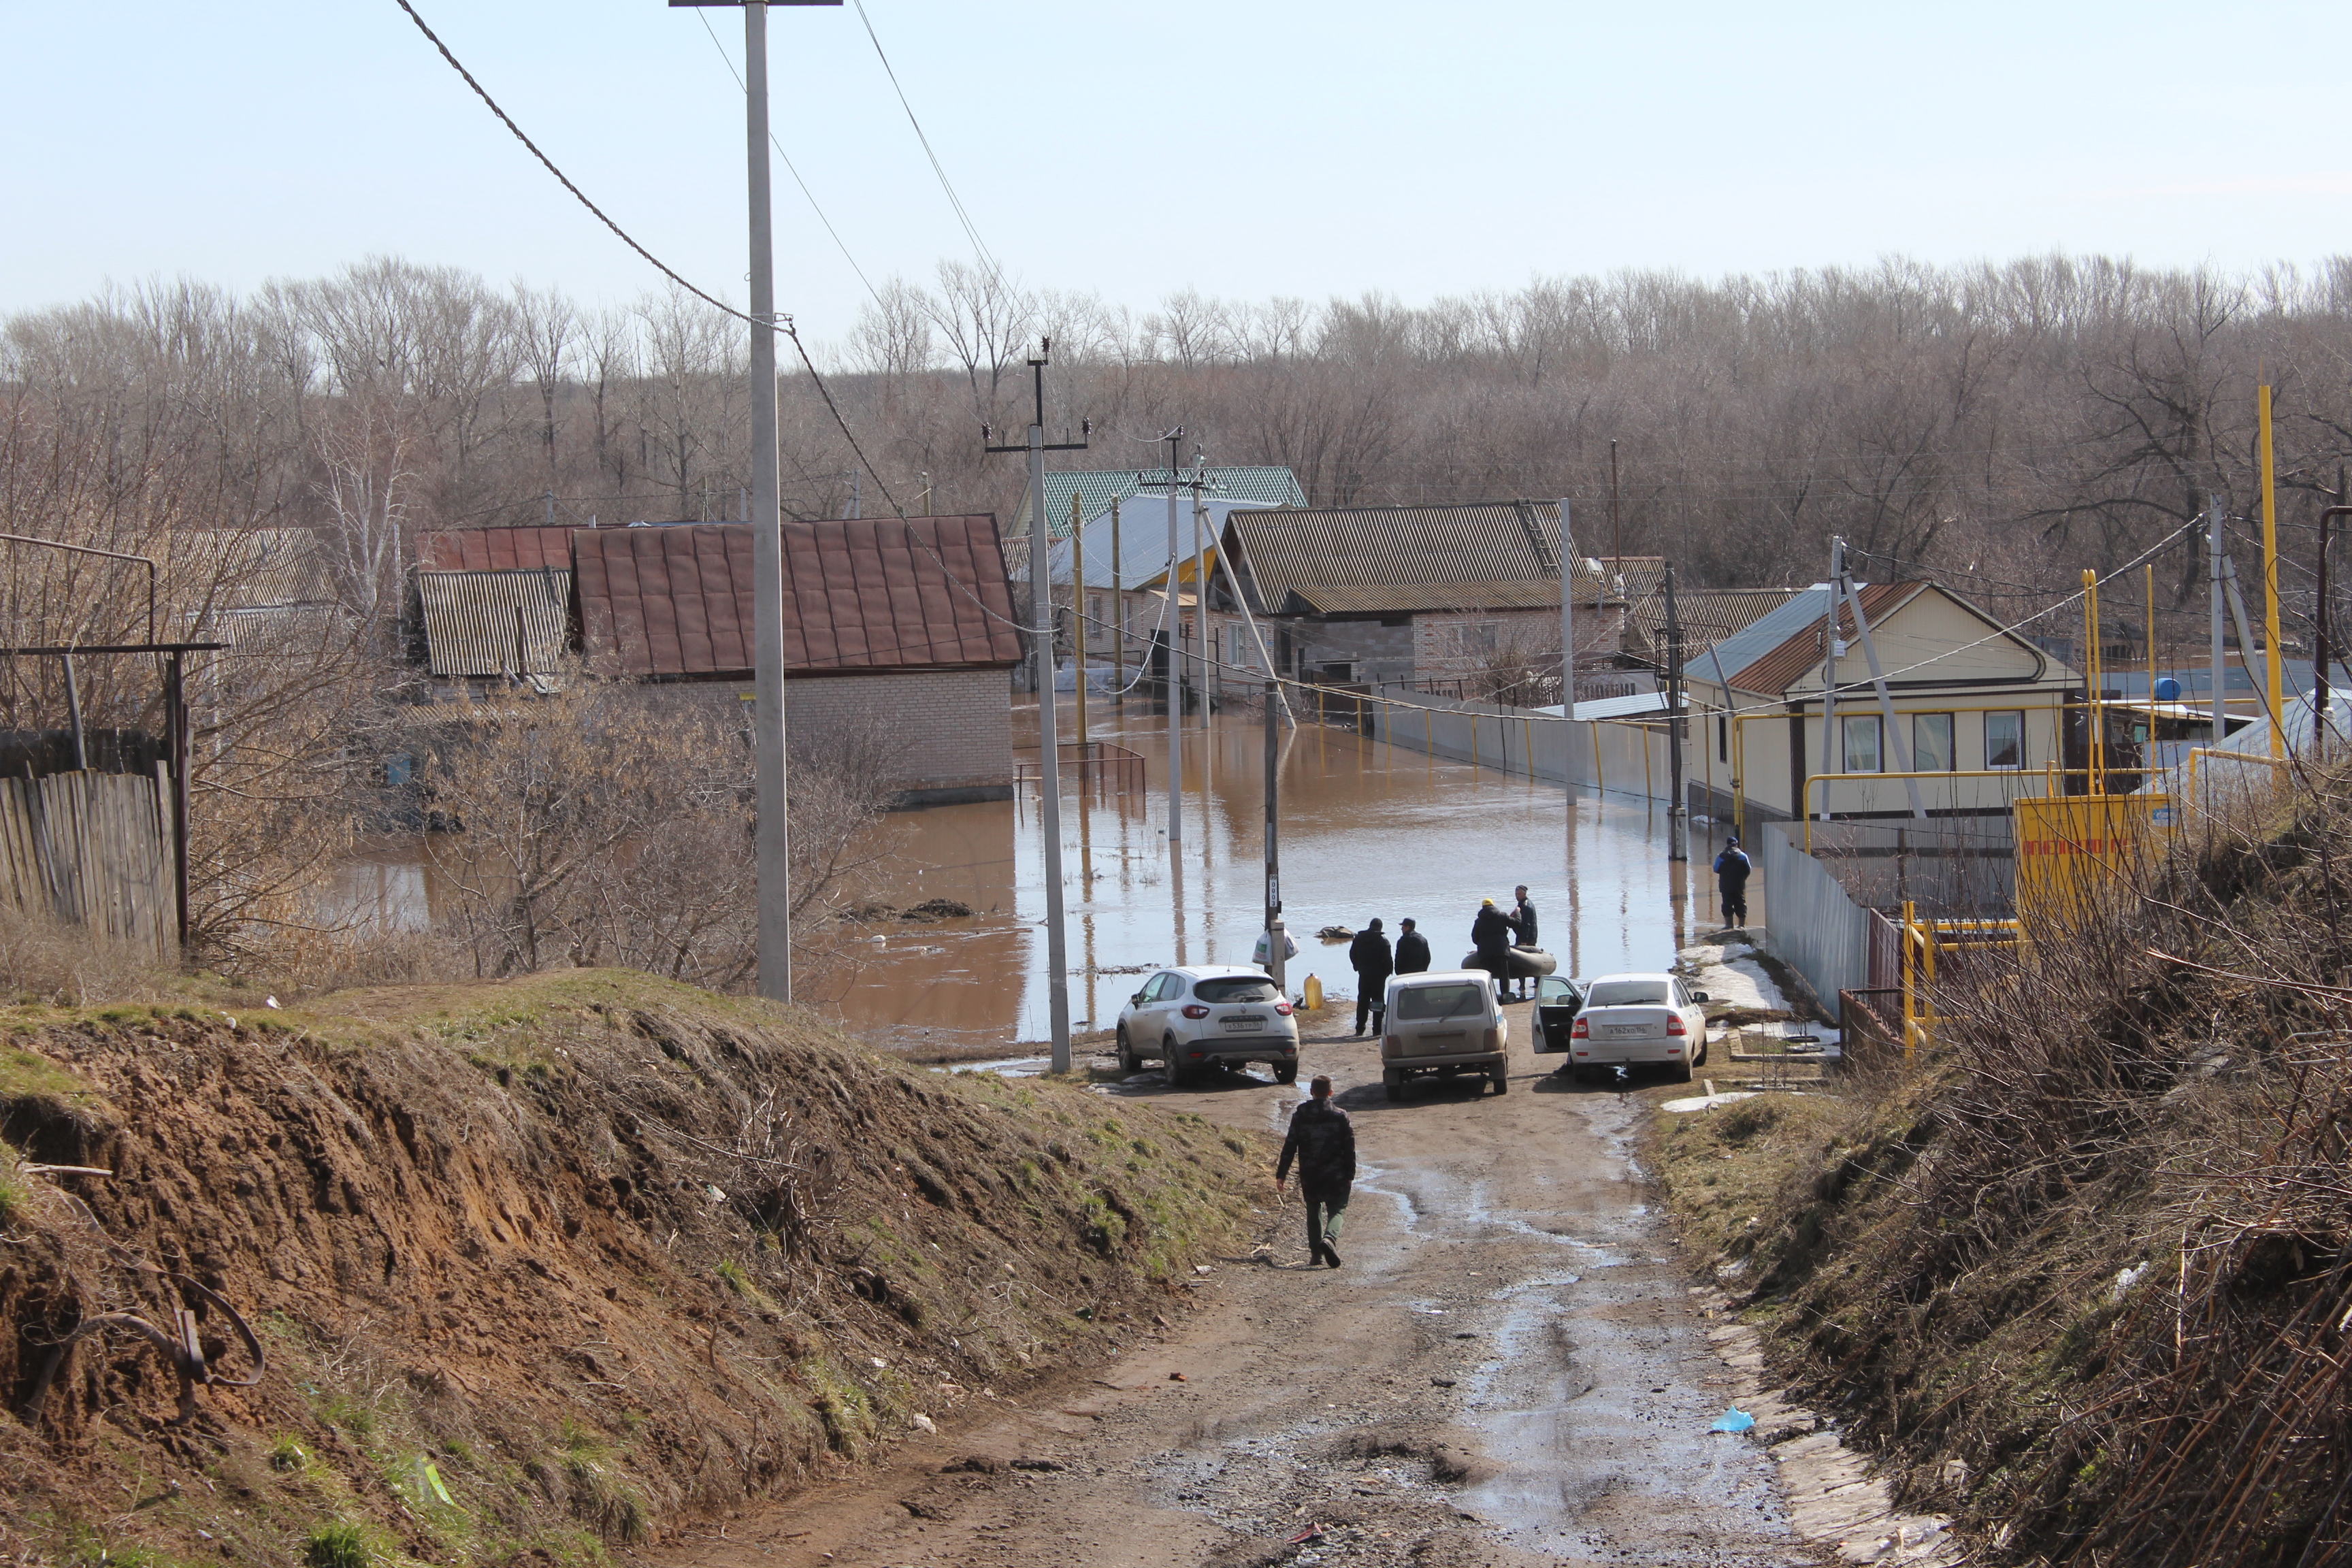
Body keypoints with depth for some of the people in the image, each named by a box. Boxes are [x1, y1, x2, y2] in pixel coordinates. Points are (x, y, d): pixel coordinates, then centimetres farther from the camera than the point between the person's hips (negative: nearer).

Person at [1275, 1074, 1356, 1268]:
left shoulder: (1300, 1116, -1)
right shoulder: (1340, 1116, -3)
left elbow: (1290, 1147, -3)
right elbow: (1349, 1148, -1)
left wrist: (1281, 1174, 1)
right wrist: (1350, 1175, 7)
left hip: (1309, 1176, 2)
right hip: (1335, 1176, -2)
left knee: (1314, 1212, 17)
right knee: (1337, 1210, 1)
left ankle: (1316, 1253, 15)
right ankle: (1329, 1238, -29)